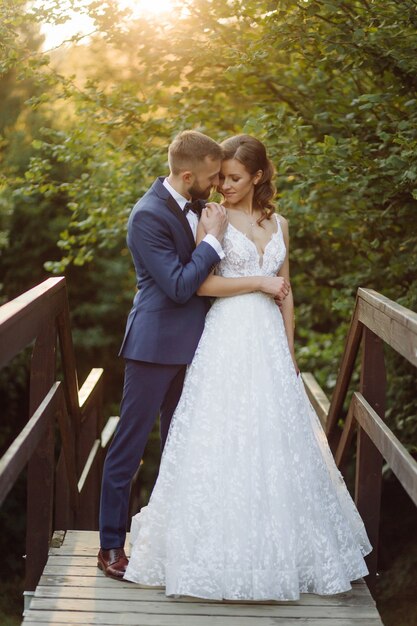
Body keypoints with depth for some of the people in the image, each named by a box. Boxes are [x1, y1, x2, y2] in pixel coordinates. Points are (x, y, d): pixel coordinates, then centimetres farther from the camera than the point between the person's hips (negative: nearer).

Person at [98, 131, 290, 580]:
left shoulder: (187, 206, 7)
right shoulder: (148, 215, -18)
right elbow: (180, 286, -21)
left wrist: (260, 282, 7)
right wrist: (213, 239, -16)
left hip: (187, 346, 9)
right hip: (156, 346, -9)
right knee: (128, 447, 1)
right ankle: (111, 546, 10)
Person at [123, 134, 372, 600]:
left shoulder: (278, 225, 13)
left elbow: (285, 295, 15)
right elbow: (202, 283, -12)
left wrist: (289, 351, 11)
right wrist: (260, 284, -6)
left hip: (269, 340, 5)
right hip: (228, 339, -4)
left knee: (273, 443, 7)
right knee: (225, 443, -3)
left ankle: (276, 552, 19)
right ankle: (226, 555, 6)